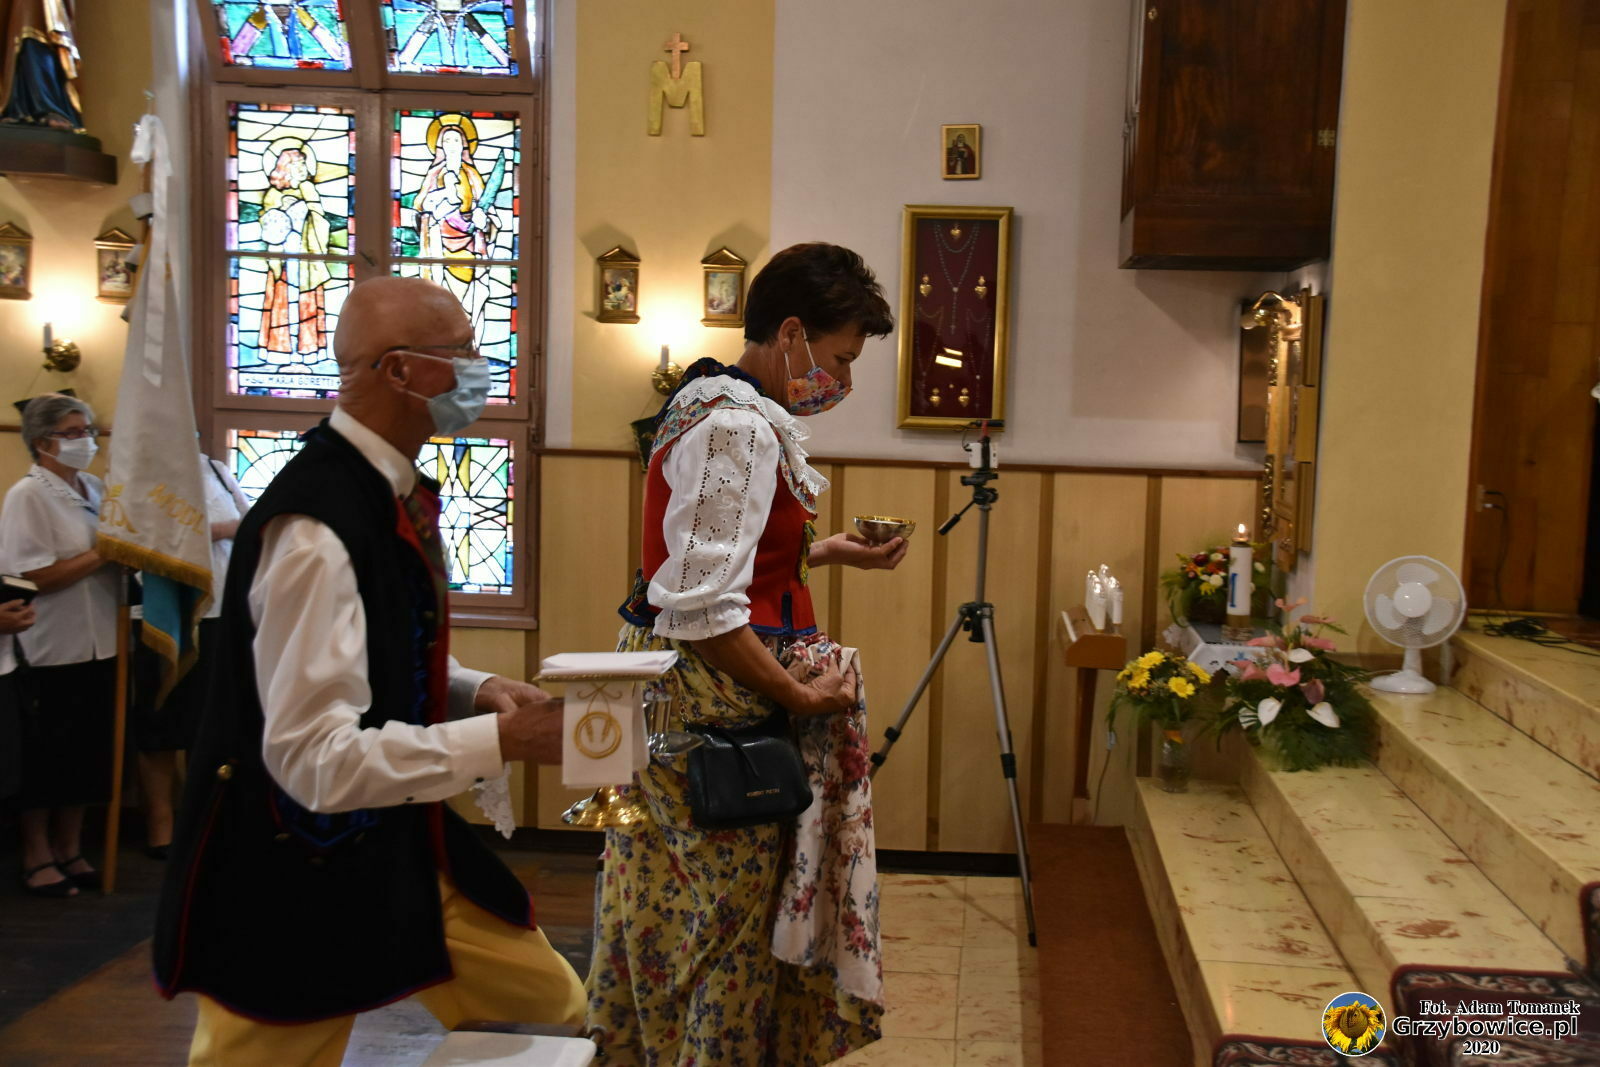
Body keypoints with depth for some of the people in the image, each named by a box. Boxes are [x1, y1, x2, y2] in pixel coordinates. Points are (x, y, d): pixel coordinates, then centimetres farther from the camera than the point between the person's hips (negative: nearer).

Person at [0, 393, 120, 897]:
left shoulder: (96, 491, 11)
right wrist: (103, 554, -16)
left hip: (100, 645, 7)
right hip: (54, 650, -7)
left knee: (89, 755, 13)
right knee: (46, 758, 6)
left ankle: (70, 851, 25)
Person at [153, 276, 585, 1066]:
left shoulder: (390, 491, 2)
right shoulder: (315, 530, -27)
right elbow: (317, 760, -30)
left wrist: (477, 692, -3)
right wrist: (500, 740, -26)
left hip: (398, 846, 9)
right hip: (299, 875, -9)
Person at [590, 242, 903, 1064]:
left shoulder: (707, 402, 13)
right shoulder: (741, 429, -19)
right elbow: (704, 610, -25)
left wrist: (832, 552, 21)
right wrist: (801, 696, -19)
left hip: (665, 688, 10)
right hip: (718, 692, -10)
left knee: (670, 904, 20)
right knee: (733, 910, 3)